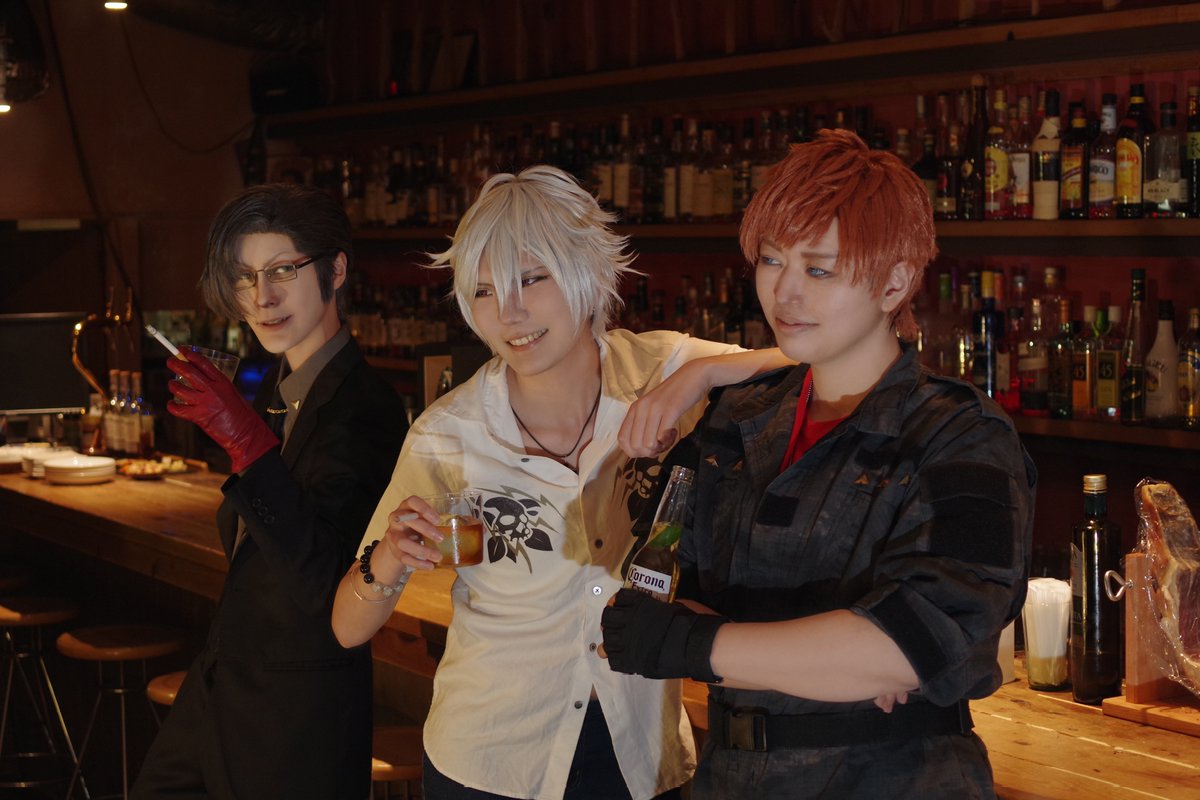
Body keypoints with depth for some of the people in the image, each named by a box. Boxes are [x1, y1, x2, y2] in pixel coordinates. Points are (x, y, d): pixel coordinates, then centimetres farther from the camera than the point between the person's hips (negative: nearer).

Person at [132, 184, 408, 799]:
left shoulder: (364, 409, -21)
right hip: (224, 681, 9)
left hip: (300, 714, -9)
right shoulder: (277, 389, 7)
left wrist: (247, 442, -34)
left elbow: (327, 585, -31)